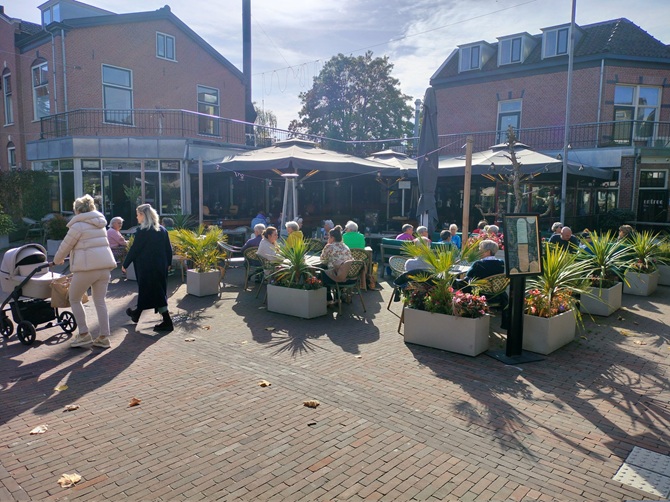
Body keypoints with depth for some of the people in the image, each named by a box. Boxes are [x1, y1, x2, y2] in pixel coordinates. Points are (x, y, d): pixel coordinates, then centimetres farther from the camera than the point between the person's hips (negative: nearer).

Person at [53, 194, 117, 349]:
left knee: (74, 299, 12)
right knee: (100, 301, 11)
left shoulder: (78, 225, -6)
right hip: (105, 265, 7)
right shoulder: (100, 223, 16)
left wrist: (57, 260, 21)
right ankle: (104, 337, 10)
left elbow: (65, 246, 1)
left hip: (87, 267, -7)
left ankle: (84, 334, 12)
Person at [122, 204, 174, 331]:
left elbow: (134, 249, -11)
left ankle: (167, 322, -4)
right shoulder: (162, 230, 6)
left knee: (155, 293, -2)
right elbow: (169, 249, 9)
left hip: (147, 268, -7)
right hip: (161, 267, 7)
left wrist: (125, 264, -2)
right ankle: (137, 313, 36)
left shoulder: (142, 231, -13)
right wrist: (168, 263, 19)